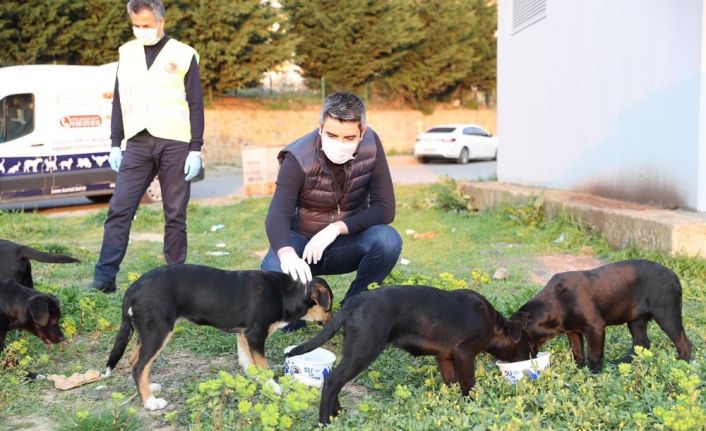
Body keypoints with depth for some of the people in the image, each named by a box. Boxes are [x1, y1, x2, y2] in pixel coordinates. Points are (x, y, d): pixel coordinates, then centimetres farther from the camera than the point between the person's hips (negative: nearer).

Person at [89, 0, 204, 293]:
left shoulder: (183, 55, 2)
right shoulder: (127, 53, 13)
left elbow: (196, 105, 0)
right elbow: (119, 101, 15)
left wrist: (196, 149, -6)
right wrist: (115, 145, 9)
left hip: (174, 144, -3)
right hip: (137, 145, 3)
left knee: (175, 215, 3)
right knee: (119, 211, -5)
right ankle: (104, 277, -3)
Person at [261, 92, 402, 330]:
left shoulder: (371, 145, -16)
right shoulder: (298, 157, -23)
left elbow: (385, 209, -17)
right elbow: (278, 215, -34)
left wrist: (337, 228, -29)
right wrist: (287, 254, -55)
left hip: (347, 243, 2)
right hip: (302, 242, -2)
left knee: (388, 240, -29)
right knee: (273, 271, -34)